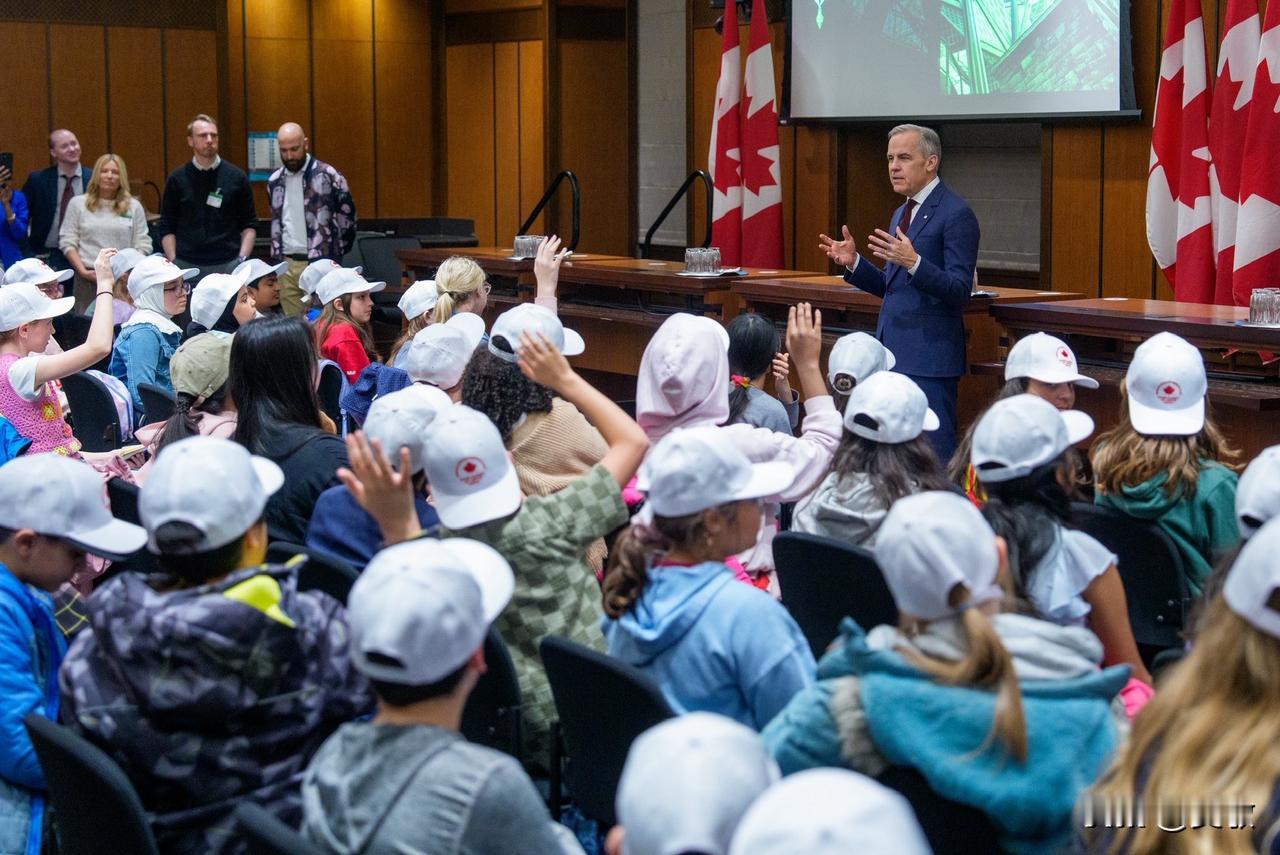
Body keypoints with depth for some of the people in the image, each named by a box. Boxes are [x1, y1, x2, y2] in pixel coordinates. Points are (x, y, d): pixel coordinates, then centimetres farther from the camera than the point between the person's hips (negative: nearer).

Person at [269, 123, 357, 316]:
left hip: (320, 264, -5)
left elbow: (347, 217, 1)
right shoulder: (275, 181, 10)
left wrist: (335, 255, 4)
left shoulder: (327, 176, -6)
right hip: (287, 265, 5)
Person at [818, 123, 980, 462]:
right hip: (893, 352, 9)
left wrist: (913, 262, -30)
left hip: (928, 357, -9)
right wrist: (853, 263, 6)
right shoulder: (902, 213, 18)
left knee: (933, 451, -7)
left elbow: (959, 290, -16)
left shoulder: (956, 214, -10)